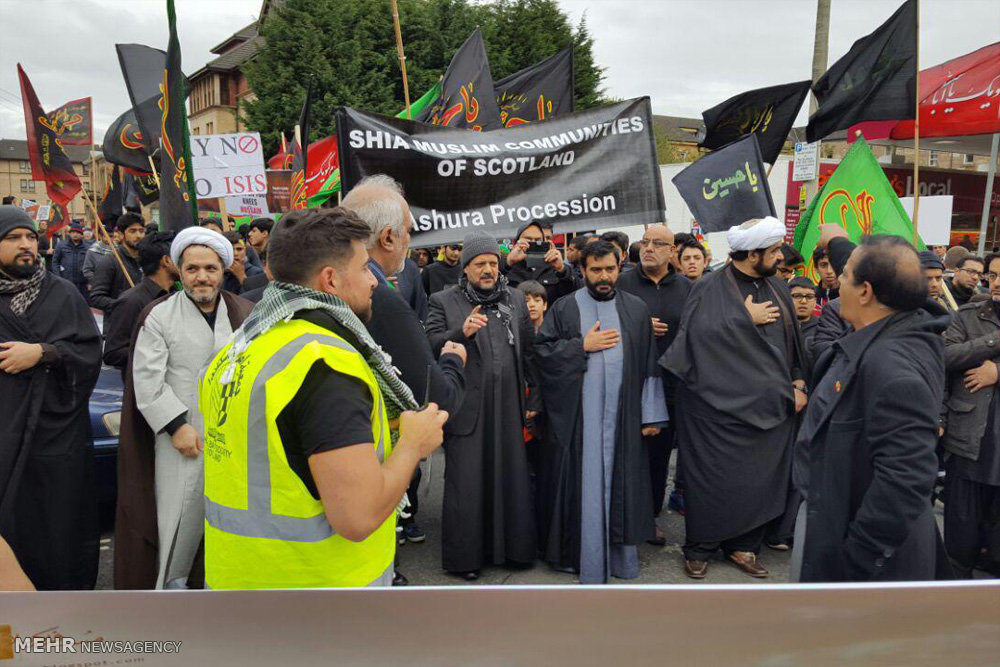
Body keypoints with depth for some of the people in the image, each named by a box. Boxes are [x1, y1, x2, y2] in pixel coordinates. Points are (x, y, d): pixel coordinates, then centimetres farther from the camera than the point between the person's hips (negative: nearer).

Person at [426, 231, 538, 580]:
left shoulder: (515, 299, 12)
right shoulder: (443, 302, 1)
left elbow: (529, 351, 13)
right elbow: (431, 347, -8)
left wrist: (534, 397, 11)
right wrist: (461, 332, -24)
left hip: (508, 407, 4)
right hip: (465, 407, -3)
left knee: (512, 478, 10)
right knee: (465, 482, 3)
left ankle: (513, 546, 26)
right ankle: (465, 555, 17)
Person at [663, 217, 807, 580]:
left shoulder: (777, 288, 10)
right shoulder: (710, 288, -7)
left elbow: (793, 340, 14)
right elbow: (697, 330, -22)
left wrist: (798, 384, 5)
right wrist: (746, 318, -16)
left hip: (768, 404, 5)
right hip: (720, 402, -5)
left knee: (761, 478, 8)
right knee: (713, 478, 2)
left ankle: (743, 545, 24)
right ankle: (699, 548, 18)